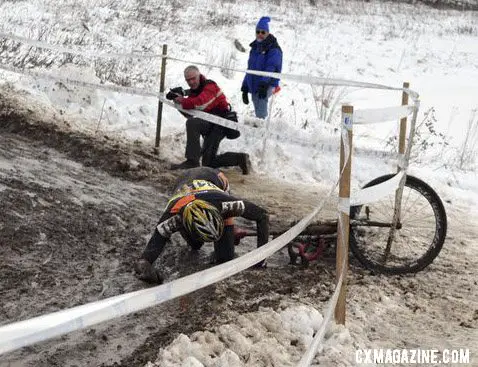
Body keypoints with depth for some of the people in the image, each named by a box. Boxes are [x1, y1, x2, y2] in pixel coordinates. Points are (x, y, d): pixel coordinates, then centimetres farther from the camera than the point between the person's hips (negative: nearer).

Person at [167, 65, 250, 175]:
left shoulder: (210, 86, -12)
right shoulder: (193, 91, 15)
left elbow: (200, 103, -31)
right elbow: (189, 114, 6)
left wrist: (182, 101, -19)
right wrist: (179, 97, -8)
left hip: (221, 123, -10)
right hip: (211, 125, 10)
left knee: (192, 123, -31)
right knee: (208, 163, 7)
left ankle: (192, 161, -31)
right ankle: (240, 158, 16)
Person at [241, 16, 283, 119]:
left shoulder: (273, 49, -6)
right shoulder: (255, 48, 17)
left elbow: (271, 68, -20)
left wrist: (264, 84, -35)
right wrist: (245, 88, 19)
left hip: (267, 86, -7)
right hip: (253, 86, 7)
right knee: (258, 113, 10)